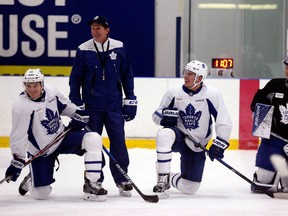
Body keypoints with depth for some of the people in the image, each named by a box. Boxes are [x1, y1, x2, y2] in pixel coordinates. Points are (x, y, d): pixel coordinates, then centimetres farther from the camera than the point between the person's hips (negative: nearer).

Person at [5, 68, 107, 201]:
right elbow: (18, 136, -22)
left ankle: (91, 185, -16)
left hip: (62, 136, 4)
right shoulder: (21, 107, -23)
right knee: (41, 195, -4)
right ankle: (31, 180, 35)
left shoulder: (50, 91, -7)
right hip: (41, 152, -4)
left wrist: (78, 115, 3)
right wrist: (17, 161, -23)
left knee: (93, 139, -20)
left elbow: (64, 105, 15)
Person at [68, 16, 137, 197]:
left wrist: (130, 100, 6)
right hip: (92, 106, 0)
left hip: (114, 105, 0)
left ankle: (122, 179, 8)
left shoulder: (118, 48, 1)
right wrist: (76, 104, -1)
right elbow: (75, 78, 2)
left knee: (118, 141, -2)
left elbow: (127, 75, 9)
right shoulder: (83, 50, -2)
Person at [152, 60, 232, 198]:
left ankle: (170, 179, 34)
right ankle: (162, 178, -25)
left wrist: (219, 144, -15)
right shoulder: (174, 92, -6)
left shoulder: (212, 94, -11)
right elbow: (156, 115, 2)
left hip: (197, 146, 0)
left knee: (189, 188, -2)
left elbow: (224, 122, -7)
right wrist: (165, 117, -21)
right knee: (164, 134, -38)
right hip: (179, 138, 0)